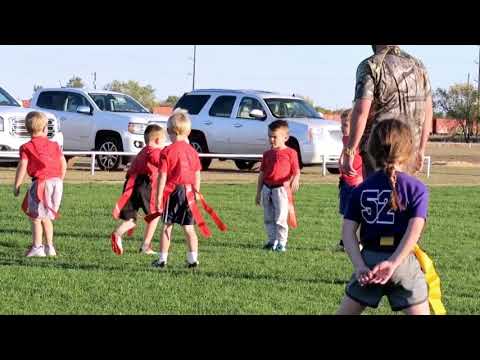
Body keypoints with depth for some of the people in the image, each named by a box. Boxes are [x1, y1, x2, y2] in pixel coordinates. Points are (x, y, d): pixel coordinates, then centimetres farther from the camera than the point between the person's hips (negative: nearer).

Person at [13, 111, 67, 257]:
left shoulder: (27, 147, -1)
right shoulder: (54, 145, 12)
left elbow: (22, 167, -8)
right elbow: (63, 164, 8)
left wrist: (16, 186, -1)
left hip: (41, 183, -5)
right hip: (56, 181, 5)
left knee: (35, 216, 3)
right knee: (45, 216, 19)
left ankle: (37, 247, -1)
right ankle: (49, 247, 21)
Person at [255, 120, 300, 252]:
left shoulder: (290, 153, -2)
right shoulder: (267, 154, 12)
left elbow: (296, 171, -3)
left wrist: (295, 180, -26)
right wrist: (258, 193, 17)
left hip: (281, 189, -5)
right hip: (267, 188, 5)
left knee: (280, 218, -6)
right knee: (268, 218, 10)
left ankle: (281, 243, 1)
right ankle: (272, 241, 19)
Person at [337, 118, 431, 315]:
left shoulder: (361, 189, 7)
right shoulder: (416, 188, -2)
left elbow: (348, 230, -2)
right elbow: (415, 229, -15)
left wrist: (360, 266, -9)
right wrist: (393, 263, -21)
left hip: (368, 261, 3)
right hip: (403, 261, -3)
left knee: (345, 312, 15)